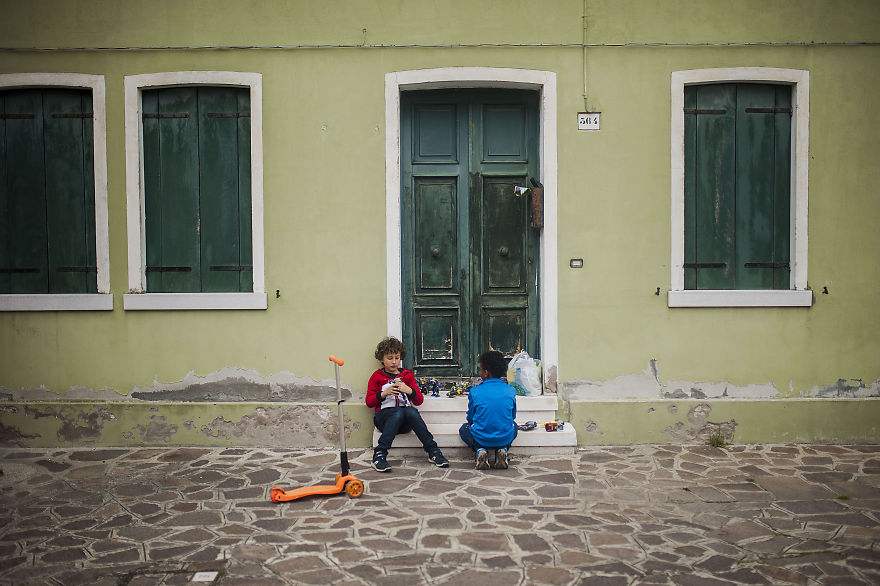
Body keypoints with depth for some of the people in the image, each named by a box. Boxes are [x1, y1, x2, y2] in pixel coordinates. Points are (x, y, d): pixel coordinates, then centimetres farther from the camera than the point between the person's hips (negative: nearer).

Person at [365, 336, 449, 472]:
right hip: (384, 416, -1)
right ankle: (379, 455, -40)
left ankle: (433, 452, -35)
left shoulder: (408, 375, 19)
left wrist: (409, 391, -9)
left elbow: (419, 400, 11)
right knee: (398, 412, -36)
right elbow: (369, 402, 6)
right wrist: (384, 393, -10)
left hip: (404, 423, 2)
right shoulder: (376, 377, 14)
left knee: (412, 411, -34)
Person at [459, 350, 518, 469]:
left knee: (464, 429, 31)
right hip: (505, 439, 2)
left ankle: (480, 451, 2)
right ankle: (503, 450, 7)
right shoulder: (511, 391, -2)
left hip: (481, 440, -2)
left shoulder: (475, 391, -8)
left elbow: (470, 418, 6)